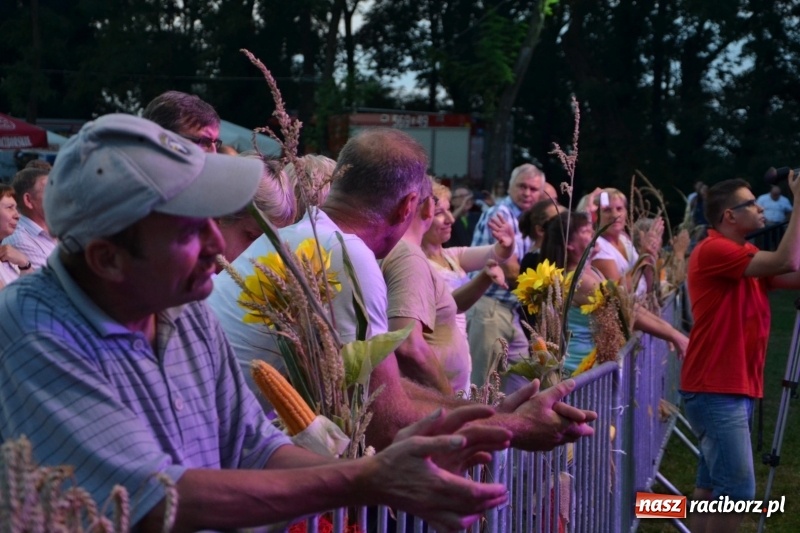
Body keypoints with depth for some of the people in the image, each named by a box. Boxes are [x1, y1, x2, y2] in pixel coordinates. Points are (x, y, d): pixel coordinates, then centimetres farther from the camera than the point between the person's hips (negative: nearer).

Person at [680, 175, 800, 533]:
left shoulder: (745, 255, 17)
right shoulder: (714, 250, -13)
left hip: (736, 388, 10)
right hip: (716, 391, -10)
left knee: (712, 488, 11)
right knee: (737, 489, -11)